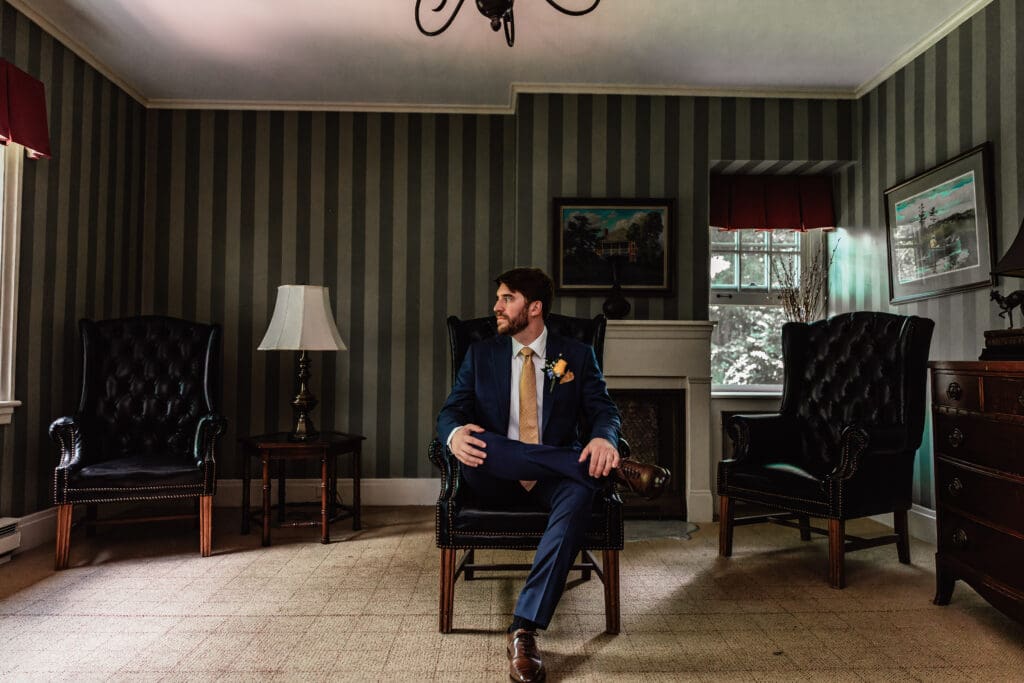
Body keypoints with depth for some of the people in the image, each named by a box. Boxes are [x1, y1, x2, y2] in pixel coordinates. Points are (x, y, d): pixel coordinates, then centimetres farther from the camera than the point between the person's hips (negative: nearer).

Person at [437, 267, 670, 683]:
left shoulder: (577, 356, 9)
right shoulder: (481, 354, 11)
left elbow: (604, 410, 0)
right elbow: (451, 411, 4)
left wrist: (603, 438, -26)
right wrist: (454, 433, -22)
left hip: (555, 478, -1)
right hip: (495, 479, 1)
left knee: (579, 495, -36)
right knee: (474, 443, -34)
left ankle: (525, 628, -32)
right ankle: (618, 470, -29)